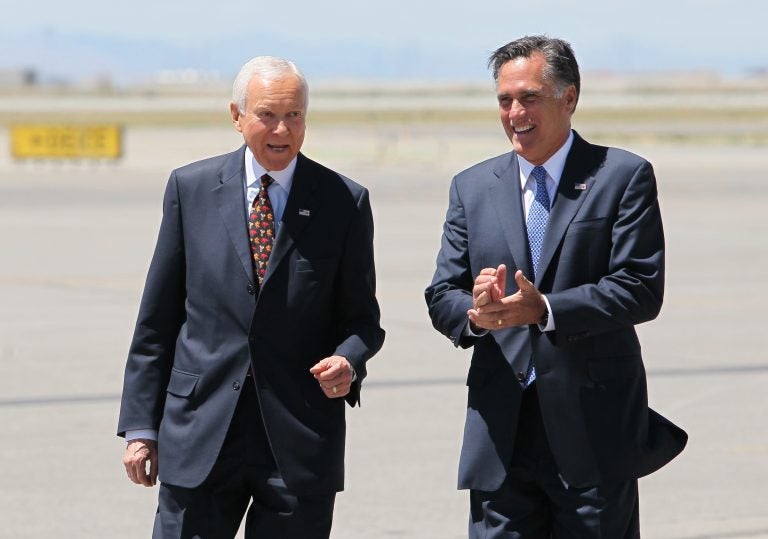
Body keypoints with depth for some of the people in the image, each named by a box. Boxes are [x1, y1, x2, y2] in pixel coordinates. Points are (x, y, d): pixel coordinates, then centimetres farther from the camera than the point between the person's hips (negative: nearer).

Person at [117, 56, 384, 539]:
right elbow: (158, 318, 8)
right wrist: (141, 425, 5)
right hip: (199, 439, 0)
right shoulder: (191, 188, 5)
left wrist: (348, 360, -16)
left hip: (300, 441, 0)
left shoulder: (344, 201, 3)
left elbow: (361, 317, 8)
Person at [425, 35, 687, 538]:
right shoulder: (473, 187, 12)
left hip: (593, 431, -3)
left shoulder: (623, 176, 0)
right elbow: (442, 295, 8)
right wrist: (475, 313, -17)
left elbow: (641, 289, -10)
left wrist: (545, 309, -22)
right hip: (501, 434, 3)